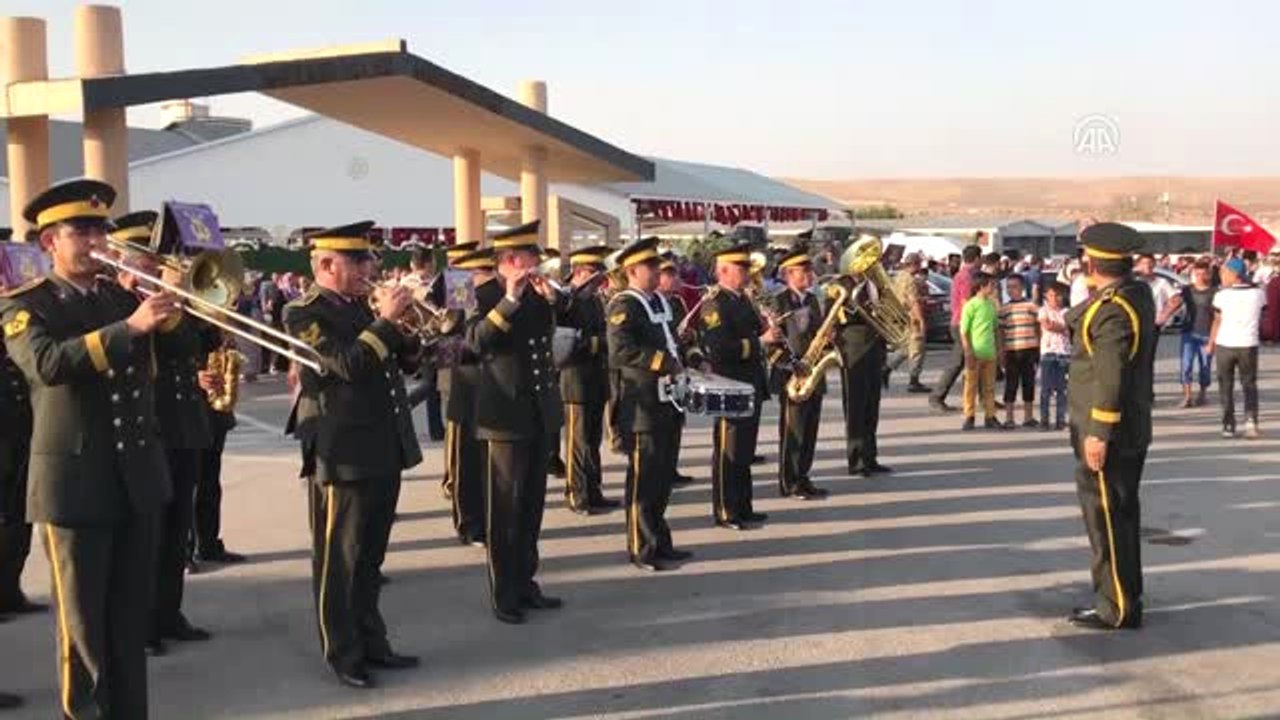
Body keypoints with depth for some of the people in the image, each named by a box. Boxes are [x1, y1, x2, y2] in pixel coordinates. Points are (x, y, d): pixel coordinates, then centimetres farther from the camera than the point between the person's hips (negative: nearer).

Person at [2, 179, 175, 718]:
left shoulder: (124, 296, 12)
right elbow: (49, 363, -25)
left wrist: (164, 297, -10)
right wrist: (130, 326, -35)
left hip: (137, 477, 5)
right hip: (75, 481, -5)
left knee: (133, 616, 12)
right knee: (83, 622, 3)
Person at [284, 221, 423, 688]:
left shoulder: (360, 306, 13)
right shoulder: (304, 314, -11)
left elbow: (405, 361, 14)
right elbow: (347, 365, -25)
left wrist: (406, 324, -2)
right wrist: (386, 320, -19)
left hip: (384, 451, 8)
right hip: (345, 453, -8)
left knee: (370, 556, 16)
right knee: (340, 558, 4)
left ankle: (370, 641, 27)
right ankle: (343, 654, 14)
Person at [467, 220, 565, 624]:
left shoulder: (539, 296, 10)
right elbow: (476, 342, -24)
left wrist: (553, 296, -11)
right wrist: (510, 299, -29)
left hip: (540, 416, 6)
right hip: (507, 416, -6)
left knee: (532, 505, 13)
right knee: (505, 507, 0)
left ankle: (525, 583, 23)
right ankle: (503, 594, 8)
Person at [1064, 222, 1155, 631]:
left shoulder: (1111, 311, -21)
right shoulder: (1139, 293, 6)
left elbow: (1111, 379, -25)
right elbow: (1076, 320, 18)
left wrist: (1099, 434, -22)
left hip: (1106, 434, -10)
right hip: (1134, 431, 10)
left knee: (1106, 518, 0)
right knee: (1121, 514, 18)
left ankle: (1117, 609, 8)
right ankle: (1125, 597, 30)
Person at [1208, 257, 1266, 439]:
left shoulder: (1222, 295, -8)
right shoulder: (1257, 293, -1)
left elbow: (1217, 321, -3)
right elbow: (1261, 319, 10)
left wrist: (1211, 344, 7)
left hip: (1225, 344, -2)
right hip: (1248, 344, 2)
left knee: (1226, 386, 10)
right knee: (1249, 385, 13)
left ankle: (1229, 426, 9)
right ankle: (1250, 419, -6)